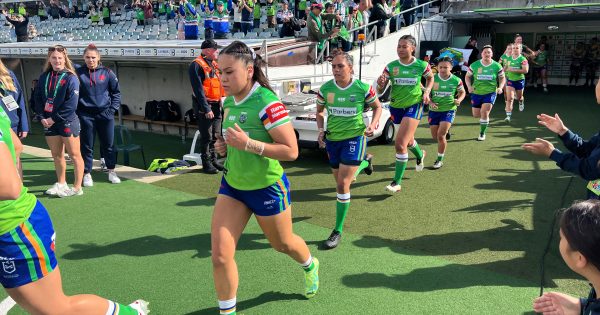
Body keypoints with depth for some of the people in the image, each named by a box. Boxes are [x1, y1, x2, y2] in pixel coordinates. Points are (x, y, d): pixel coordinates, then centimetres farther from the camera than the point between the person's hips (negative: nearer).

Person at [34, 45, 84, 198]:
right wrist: (42, 118, -4)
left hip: (67, 122, -6)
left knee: (74, 154, 1)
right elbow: (38, 99, 9)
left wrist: (54, 119, -14)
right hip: (49, 122, 6)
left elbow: (71, 105, -15)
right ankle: (61, 184, 28)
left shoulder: (71, 78, -8)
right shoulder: (44, 77, 8)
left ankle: (77, 188, 7)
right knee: (56, 155, 15)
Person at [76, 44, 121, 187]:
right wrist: (77, 111, -4)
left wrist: (113, 109, -1)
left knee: (108, 144, 10)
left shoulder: (107, 73, 0)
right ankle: (87, 174, 18)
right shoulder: (78, 73, -1)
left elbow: (116, 92, 7)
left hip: (105, 114, 1)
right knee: (87, 146, 6)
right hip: (86, 115, -1)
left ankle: (111, 172, 24)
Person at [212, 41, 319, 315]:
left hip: (267, 188, -5)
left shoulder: (267, 102, -23)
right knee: (219, 255, -3)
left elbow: (291, 151, -25)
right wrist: (225, 146, -4)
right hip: (232, 186, 6)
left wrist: (247, 144, -32)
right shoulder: (229, 101, 0)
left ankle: (310, 266, 56)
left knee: (283, 244, 20)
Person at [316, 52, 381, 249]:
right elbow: (319, 111, 12)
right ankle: (364, 162, 54)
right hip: (332, 139, 5)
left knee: (343, 184, -12)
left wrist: (373, 125, -11)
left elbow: (377, 107, 6)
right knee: (340, 182, 20)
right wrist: (321, 130, -4)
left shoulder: (363, 88, -12)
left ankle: (338, 231, 1)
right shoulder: (325, 89, -5)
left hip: (355, 138, -4)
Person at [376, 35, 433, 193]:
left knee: (400, 144, -16)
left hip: (414, 106, -4)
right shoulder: (391, 66, -6)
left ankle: (397, 182, -8)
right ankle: (420, 155, 59)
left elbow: (430, 78, 14)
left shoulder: (422, 65, -8)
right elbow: (380, 91, -6)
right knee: (408, 140, 23)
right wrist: (380, 83, -28)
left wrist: (427, 91, -3)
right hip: (395, 107, 4)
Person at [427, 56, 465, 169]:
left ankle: (440, 159, 3)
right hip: (434, 110, 3)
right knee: (434, 136, 9)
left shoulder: (456, 80, -6)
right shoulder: (432, 79, -5)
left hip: (449, 110, -2)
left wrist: (458, 100, -11)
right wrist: (430, 102, -16)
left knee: (440, 135, -14)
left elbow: (462, 93, 10)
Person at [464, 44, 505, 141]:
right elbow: (467, 76, 6)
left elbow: (502, 78, 8)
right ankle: (486, 118, 45)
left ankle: (482, 133, 2)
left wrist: (500, 87, -9)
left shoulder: (497, 66, -4)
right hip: (476, 93, 2)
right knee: (476, 115, 7)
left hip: (490, 93, -2)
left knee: (484, 112, -17)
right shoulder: (474, 65, -4)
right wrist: (469, 86, -11)